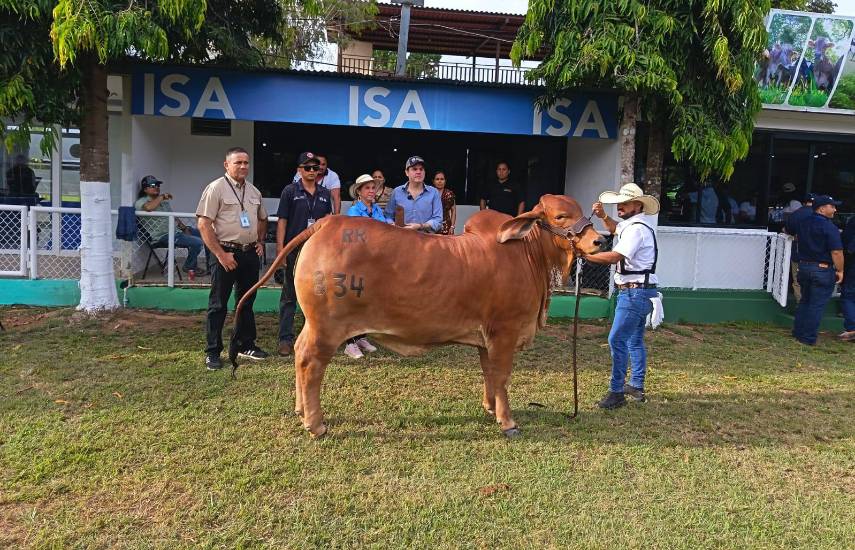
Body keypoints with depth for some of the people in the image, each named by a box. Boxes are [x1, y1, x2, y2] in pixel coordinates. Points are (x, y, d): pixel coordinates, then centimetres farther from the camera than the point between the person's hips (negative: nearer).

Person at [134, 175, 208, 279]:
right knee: (197, 242, -27)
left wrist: (184, 228, 5)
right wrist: (161, 196, -15)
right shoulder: (141, 202, -3)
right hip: (163, 236, -9)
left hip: (177, 230, 9)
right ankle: (189, 268, -1)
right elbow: (149, 207, -28)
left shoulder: (164, 201, 24)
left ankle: (210, 266, 16)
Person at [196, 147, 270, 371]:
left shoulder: (254, 191, 13)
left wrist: (260, 242, 12)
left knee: (246, 302, 15)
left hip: (250, 254, 7)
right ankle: (212, 352, 8)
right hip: (226, 253, -6)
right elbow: (204, 224, -13)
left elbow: (262, 219, 28)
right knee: (218, 304, 0)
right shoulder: (216, 188, -7)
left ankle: (246, 345, 28)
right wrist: (221, 254, -16)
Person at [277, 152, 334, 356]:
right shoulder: (290, 191, -2)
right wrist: (280, 249, -12)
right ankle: (286, 339, 7)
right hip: (295, 250, -4)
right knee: (289, 296, 2)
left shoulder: (325, 193, 9)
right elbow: (282, 222, -4)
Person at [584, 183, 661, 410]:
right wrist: (603, 216, 19)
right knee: (635, 340, 18)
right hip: (637, 292, 11)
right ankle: (636, 386, 29)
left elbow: (614, 256, -24)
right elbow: (616, 230, 37)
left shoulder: (636, 229, -16)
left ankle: (617, 392, -9)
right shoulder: (630, 226, 15)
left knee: (617, 340, -12)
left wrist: (584, 254, -21)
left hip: (634, 292, -11)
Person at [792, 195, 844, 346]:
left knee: (804, 301, 18)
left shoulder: (804, 223, 6)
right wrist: (840, 270, -9)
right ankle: (808, 338, 2)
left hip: (804, 266, 7)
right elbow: (836, 252, -19)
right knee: (816, 305, 0)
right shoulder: (829, 227, -16)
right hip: (823, 270, -7)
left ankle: (798, 332, 23)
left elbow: (798, 240, 21)